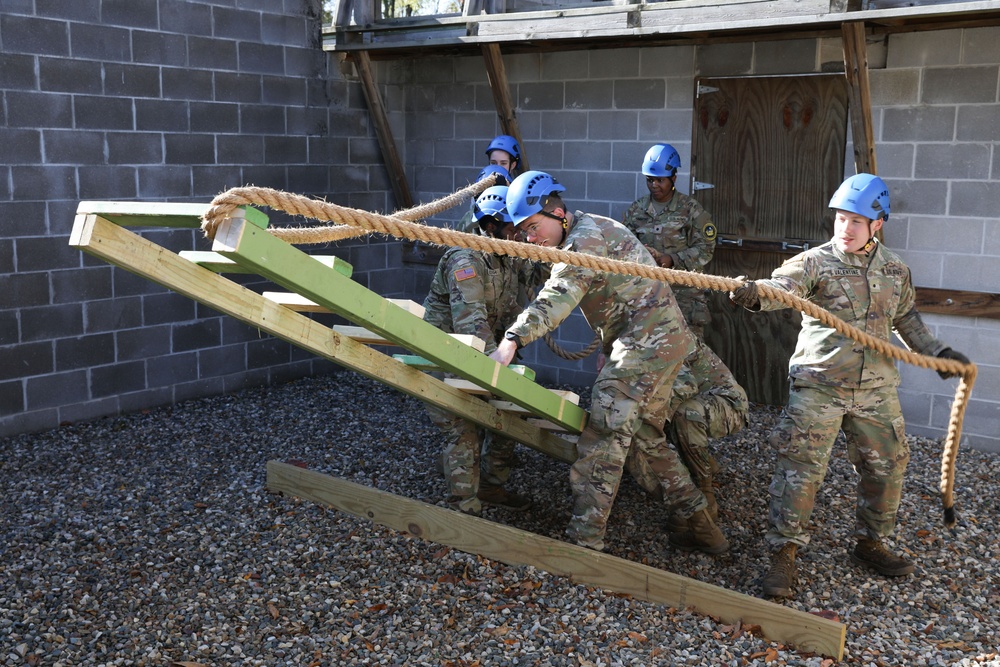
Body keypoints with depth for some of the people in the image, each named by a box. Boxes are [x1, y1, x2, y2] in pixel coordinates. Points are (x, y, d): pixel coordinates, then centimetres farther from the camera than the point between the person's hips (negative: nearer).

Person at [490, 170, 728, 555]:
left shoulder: (586, 237, -14)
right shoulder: (589, 231, 20)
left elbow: (558, 297, -29)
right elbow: (557, 294, 18)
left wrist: (512, 341, -39)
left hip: (645, 343, -11)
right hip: (665, 339, 11)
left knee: (604, 440, -12)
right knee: (647, 437, 18)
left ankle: (585, 541, -12)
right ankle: (704, 529, 25)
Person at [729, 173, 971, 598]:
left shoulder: (895, 269, 7)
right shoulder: (816, 262, -9)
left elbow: (905, 317, 23)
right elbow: (782, 285, -28)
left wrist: (936, 351, 18)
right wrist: (755, 295, -50)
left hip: (876, 389, 5)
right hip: (819, 385, -5)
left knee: (887, 465, 13)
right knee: (800, 467, -9)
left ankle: (870, 544, 34)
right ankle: (784, 554, 2)